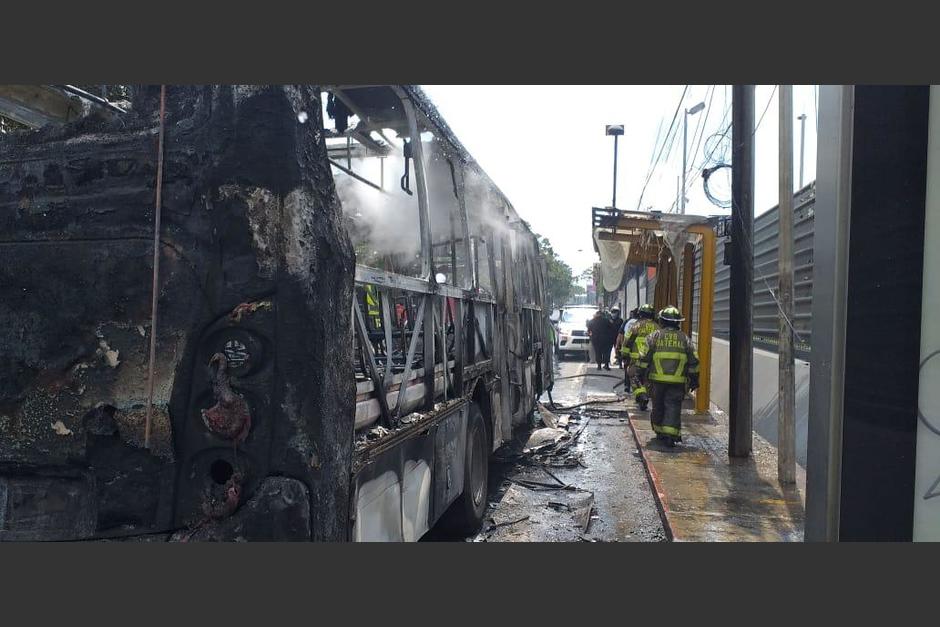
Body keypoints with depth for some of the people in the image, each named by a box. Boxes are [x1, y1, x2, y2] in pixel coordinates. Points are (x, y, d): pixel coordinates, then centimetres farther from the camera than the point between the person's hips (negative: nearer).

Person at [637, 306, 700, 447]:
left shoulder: (654, 336, 1)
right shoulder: (684, 338, 5)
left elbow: (644, 357, 0)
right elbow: (694, 361, 7)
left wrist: (642, 374, 9)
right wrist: (694, 379, 14)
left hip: (657, 379, 0)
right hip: (678, 382, 0)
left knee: (658, 406, 14)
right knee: (673, 407, 0)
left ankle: (659, 432, 25)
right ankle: (670, 435, -9)